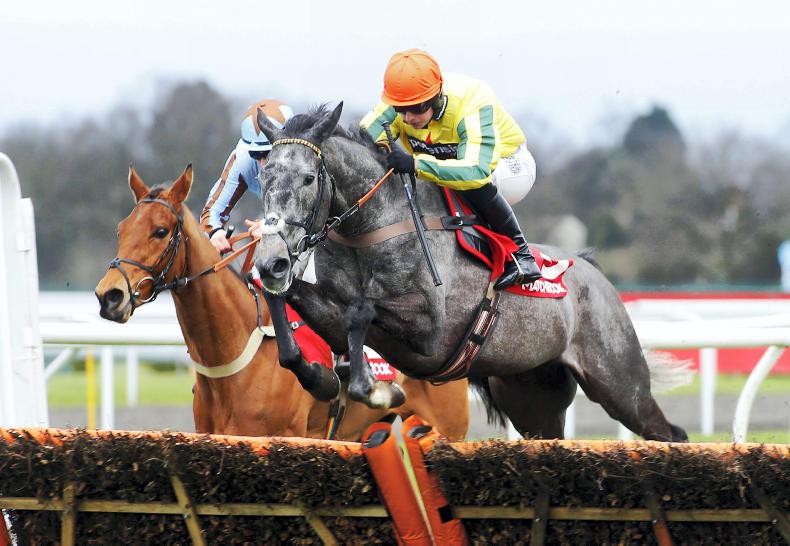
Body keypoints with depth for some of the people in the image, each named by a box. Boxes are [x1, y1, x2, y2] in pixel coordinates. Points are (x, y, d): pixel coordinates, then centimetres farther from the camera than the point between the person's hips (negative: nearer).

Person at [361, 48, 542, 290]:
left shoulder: (472, 104, -38)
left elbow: (477, 171, -51)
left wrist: (417, 164, -62)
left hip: (509, 164, -6)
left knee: (476, 184, -38)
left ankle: (520, 253, -21)